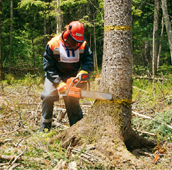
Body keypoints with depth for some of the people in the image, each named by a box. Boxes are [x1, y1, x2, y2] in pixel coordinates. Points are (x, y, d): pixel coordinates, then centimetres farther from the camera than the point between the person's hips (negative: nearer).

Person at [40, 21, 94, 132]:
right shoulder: (53, 45, -22)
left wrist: (82, 73, -34)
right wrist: (59, 83, -29)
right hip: (55, 76, -2)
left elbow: (89, 62, -12)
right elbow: (49, 67, -19)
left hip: (72, 77, 2)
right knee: (48, 96, -18)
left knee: (73, 100, -3)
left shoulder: (83, 45, -13)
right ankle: (44, 128, -5)